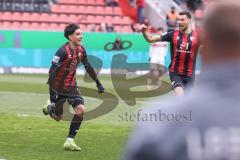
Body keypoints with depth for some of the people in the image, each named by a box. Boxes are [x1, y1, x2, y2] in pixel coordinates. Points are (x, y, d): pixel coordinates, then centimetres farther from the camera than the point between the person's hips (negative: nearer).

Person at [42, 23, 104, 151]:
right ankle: (50, 107, 42)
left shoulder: (81, 50, -3)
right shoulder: (63, 51, -24)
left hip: (71, 86, 5)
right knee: (57, 117, 5)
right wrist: (52, 92, -28)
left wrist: (98, 83, 16)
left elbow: (88, 67, 14)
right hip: (58, 87, -5)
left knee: (81, 109, -15)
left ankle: (69, 141, -8)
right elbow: (52, 71, -23)